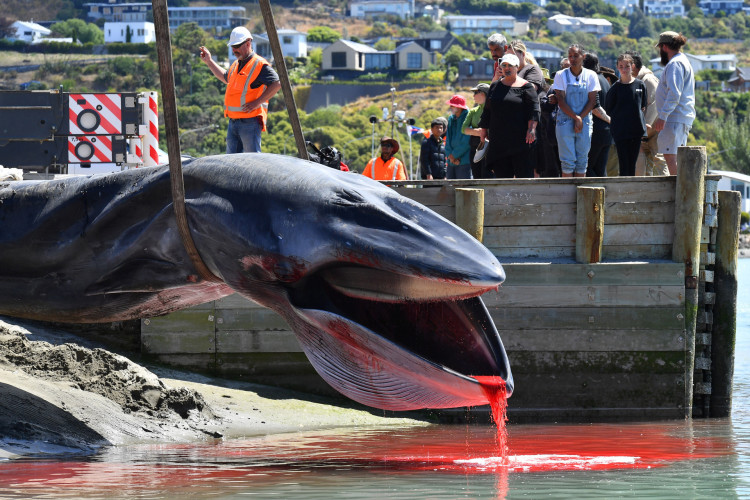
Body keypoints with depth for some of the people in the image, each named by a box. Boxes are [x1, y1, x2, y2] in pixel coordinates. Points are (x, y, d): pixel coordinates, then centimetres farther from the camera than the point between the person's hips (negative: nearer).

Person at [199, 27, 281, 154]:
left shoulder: (259, 65, -9)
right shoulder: (236, 65, 18)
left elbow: (277, 84, -18)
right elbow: (226, 78, 40)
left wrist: (257, 103, -21)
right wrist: (209, 61, 36)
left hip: (250, 121, -9)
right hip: (233, 122, 9)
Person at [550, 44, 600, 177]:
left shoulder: (590, 75, 5)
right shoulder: (561, 75, 1)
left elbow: (592, 101, 2)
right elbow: (561, 101, -4)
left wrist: (580, 118, -10)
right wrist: (575, 117, -13)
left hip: (585, 121, 2)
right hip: (565, 121, -2)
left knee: (582, 160, 2)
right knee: (568, 161, -6)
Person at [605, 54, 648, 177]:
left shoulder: (640, 85, 4)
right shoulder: (615, 88, -2)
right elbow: (608, 110, 4)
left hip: (636, 129, 3)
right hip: (620, 132, -3)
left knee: (632, 163, 7)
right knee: (624, 164, -7)